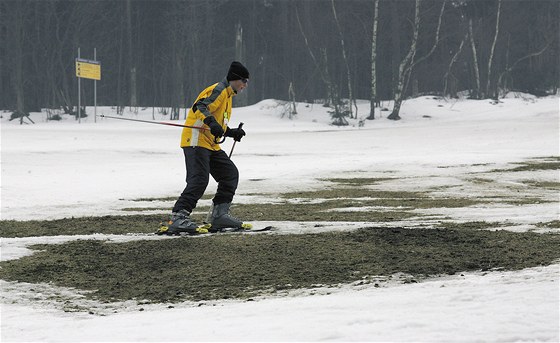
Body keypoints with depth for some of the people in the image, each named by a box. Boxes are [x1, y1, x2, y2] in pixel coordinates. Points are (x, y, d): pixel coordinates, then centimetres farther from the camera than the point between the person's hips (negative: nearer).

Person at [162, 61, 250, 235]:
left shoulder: (227, 95, 25)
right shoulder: (218, 90, -7)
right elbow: (201, 106, -24)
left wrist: (232, 132, 26)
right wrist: (211, 122, -39)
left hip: (211, 144, 11)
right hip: (196, 140, -11)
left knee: (231, 173, 10)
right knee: (199, 180, -22)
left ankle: (219, 214, 11)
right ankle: (179, 217, -28)